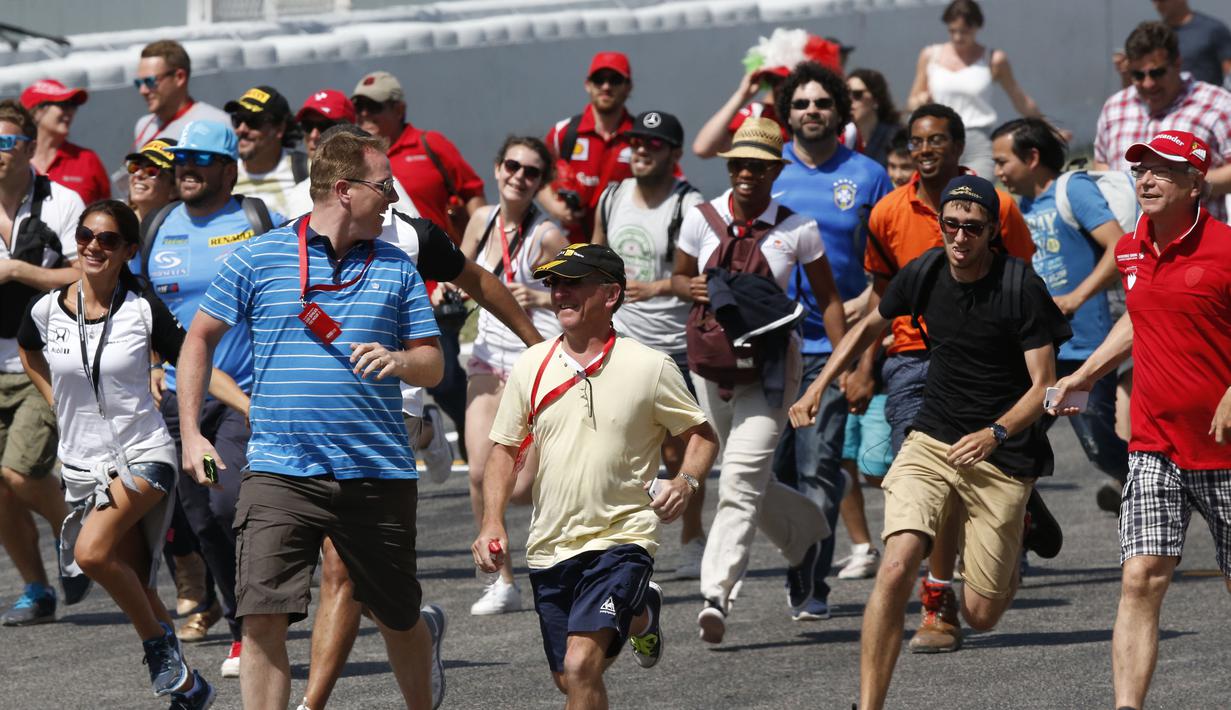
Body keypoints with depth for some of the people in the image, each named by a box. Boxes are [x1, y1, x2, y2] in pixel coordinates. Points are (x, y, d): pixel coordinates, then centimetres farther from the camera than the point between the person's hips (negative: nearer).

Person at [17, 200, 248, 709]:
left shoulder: (144, 311, -8)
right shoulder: (47, 312, -2)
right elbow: (28, 351, 22)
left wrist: (252, 406, -15)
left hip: (144, 455, -4)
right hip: (84, 465, 4)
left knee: (92, 552, -28)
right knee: (135, 590, 6)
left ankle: (158, 639, -7)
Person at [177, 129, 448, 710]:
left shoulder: (396, 268, 9)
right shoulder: (259, 258, 2)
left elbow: (433, 366, 10)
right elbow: (200, 338, 10)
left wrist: (398, 360, -14)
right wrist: (190, 433, 4)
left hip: (378, 474, 2)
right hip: (281, 472, -2)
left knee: (399, 621, 13)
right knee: (262, 620, -14)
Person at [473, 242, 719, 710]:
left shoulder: (650, 367, -6)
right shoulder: (531, 366, 2)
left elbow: (701, 434, 4)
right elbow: (505, 448, 11)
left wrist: (685, 482, -17)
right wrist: (492, 524, -2)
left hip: (622, 538, -5)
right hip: (550, 546, 5)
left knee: (580, 666, -23)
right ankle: (641, 614, 45)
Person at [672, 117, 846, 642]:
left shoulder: (797, 231, -5)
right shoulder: (701, 220, 1)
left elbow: (827, 298, 4)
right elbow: (678, 276, 15)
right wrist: (693, 288, -9)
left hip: (770, 367, -4)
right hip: (711, 362, 4)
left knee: (741, 481, -17)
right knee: (747, 482, 14)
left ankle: (717, 594, -21)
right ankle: (806, 532, 44)